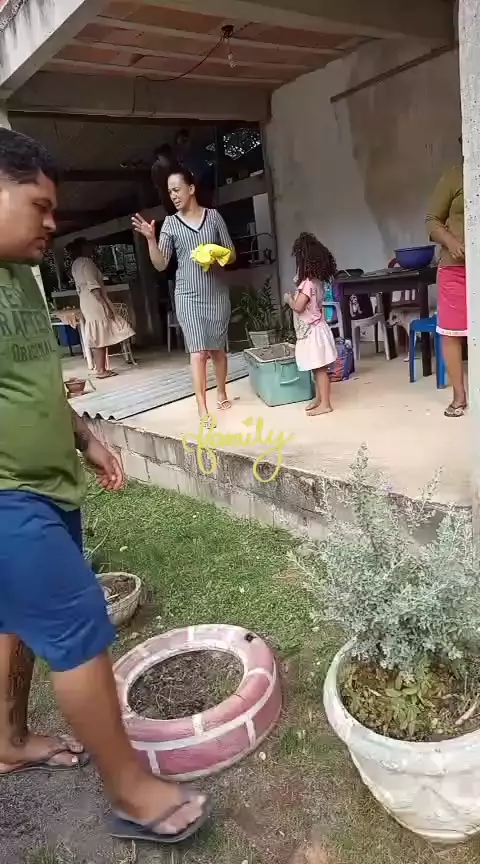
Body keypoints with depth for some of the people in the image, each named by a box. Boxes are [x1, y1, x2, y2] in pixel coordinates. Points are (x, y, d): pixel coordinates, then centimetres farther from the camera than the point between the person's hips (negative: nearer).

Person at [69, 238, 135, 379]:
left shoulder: (75, 264, 18)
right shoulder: (86, 261, -9)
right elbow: (93, 285, -19)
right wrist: (105, 304, -22)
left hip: (86, 303, 9)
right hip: (95, 302, -9)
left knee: (97, 338, 9)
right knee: (101, 337, -8)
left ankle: (100, 369, 10)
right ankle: (101, 370, -8)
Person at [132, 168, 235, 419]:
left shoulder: (213, 216, 3)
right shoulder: (170, 223, 2)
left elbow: (232, 254, 6)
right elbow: (160, 264, -2)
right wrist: (150, 239, -16)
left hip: (217, 293, 1)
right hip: (188, 296, -1)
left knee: (218, 348, 12)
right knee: (198, 352, -9)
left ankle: (222, 393, 31)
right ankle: (202, 408, -8)